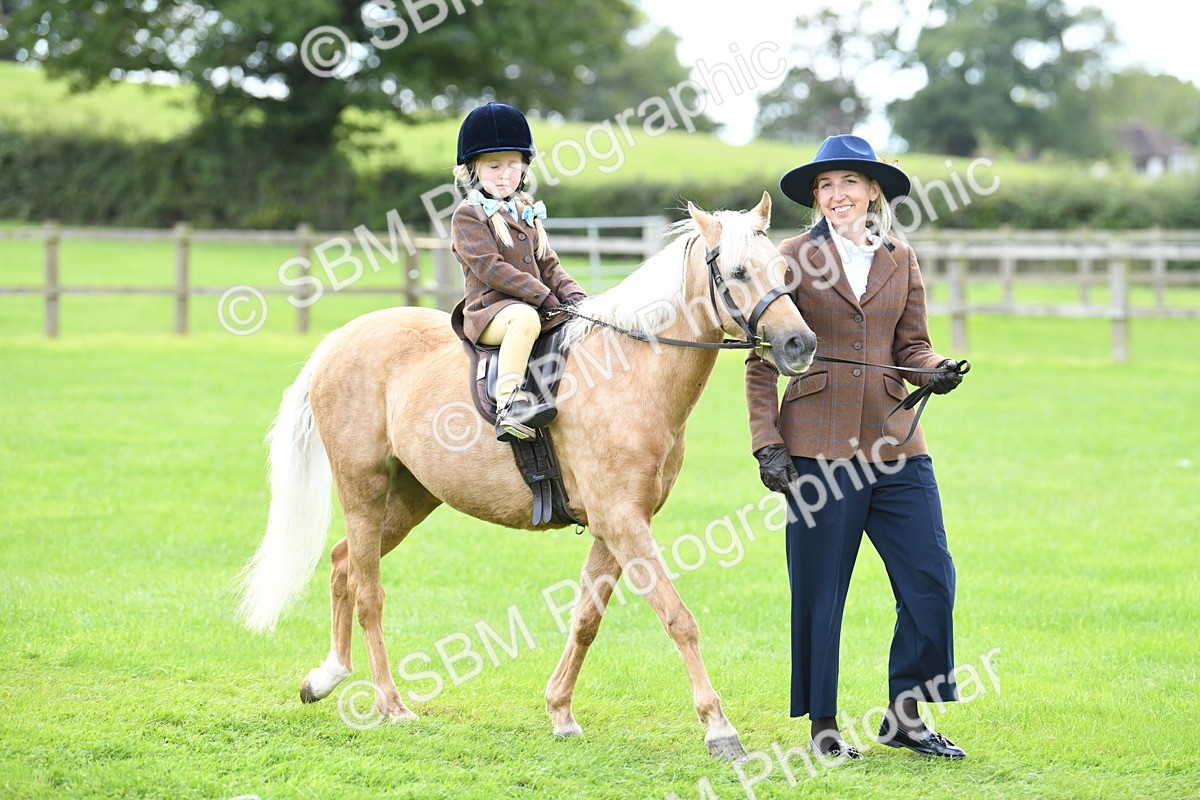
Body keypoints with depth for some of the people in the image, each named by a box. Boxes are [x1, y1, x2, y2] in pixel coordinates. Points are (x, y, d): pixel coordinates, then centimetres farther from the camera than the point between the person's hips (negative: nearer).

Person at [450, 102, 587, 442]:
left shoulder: (528, 213, 22)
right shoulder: (469, 216, -3)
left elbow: (548, 265, 21)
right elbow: (489, 268, -14)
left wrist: (573, 295, 0)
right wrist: (542, 296, -19)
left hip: (535, 305, 8)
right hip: (489, 310, -8)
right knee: (525, 318, -40)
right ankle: (509, 404, -50)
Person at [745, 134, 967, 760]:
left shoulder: (900, 261, 12)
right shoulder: (795, 260, 0)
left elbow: (911, 345, 13)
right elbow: (762, 361, -1)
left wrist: (935, 371, -10)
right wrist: (767, 443, -8)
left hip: (894, 447, 4)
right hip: (818, 446, -4)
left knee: (931, 579, -1)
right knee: (819, 590, 2)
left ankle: (904, 718, 11)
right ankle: (823, 724, 15)